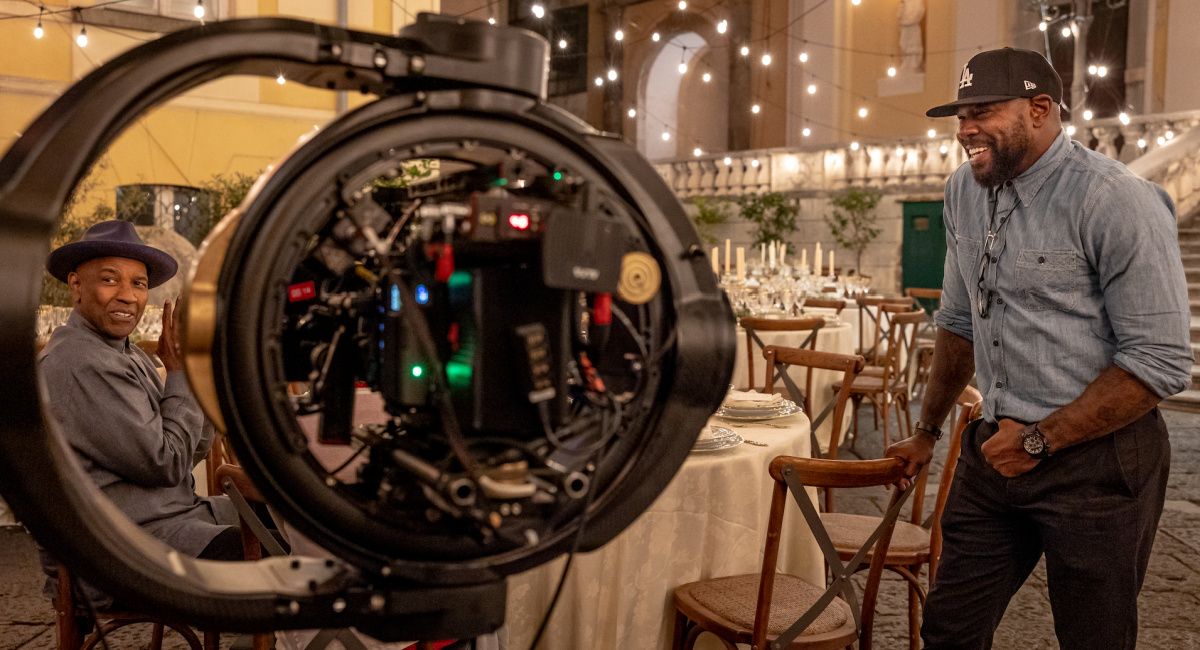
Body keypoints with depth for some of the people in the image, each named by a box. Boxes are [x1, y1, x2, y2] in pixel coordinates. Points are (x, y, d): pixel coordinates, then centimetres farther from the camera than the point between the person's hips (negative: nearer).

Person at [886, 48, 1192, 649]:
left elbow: (1161, 362, -16)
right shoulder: (964, 191, 6)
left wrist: (1041, 440, -14)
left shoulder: (1116, 201, -15)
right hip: (996, 447, 6)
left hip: (1098, 458, -6)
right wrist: (927, 431, 23)